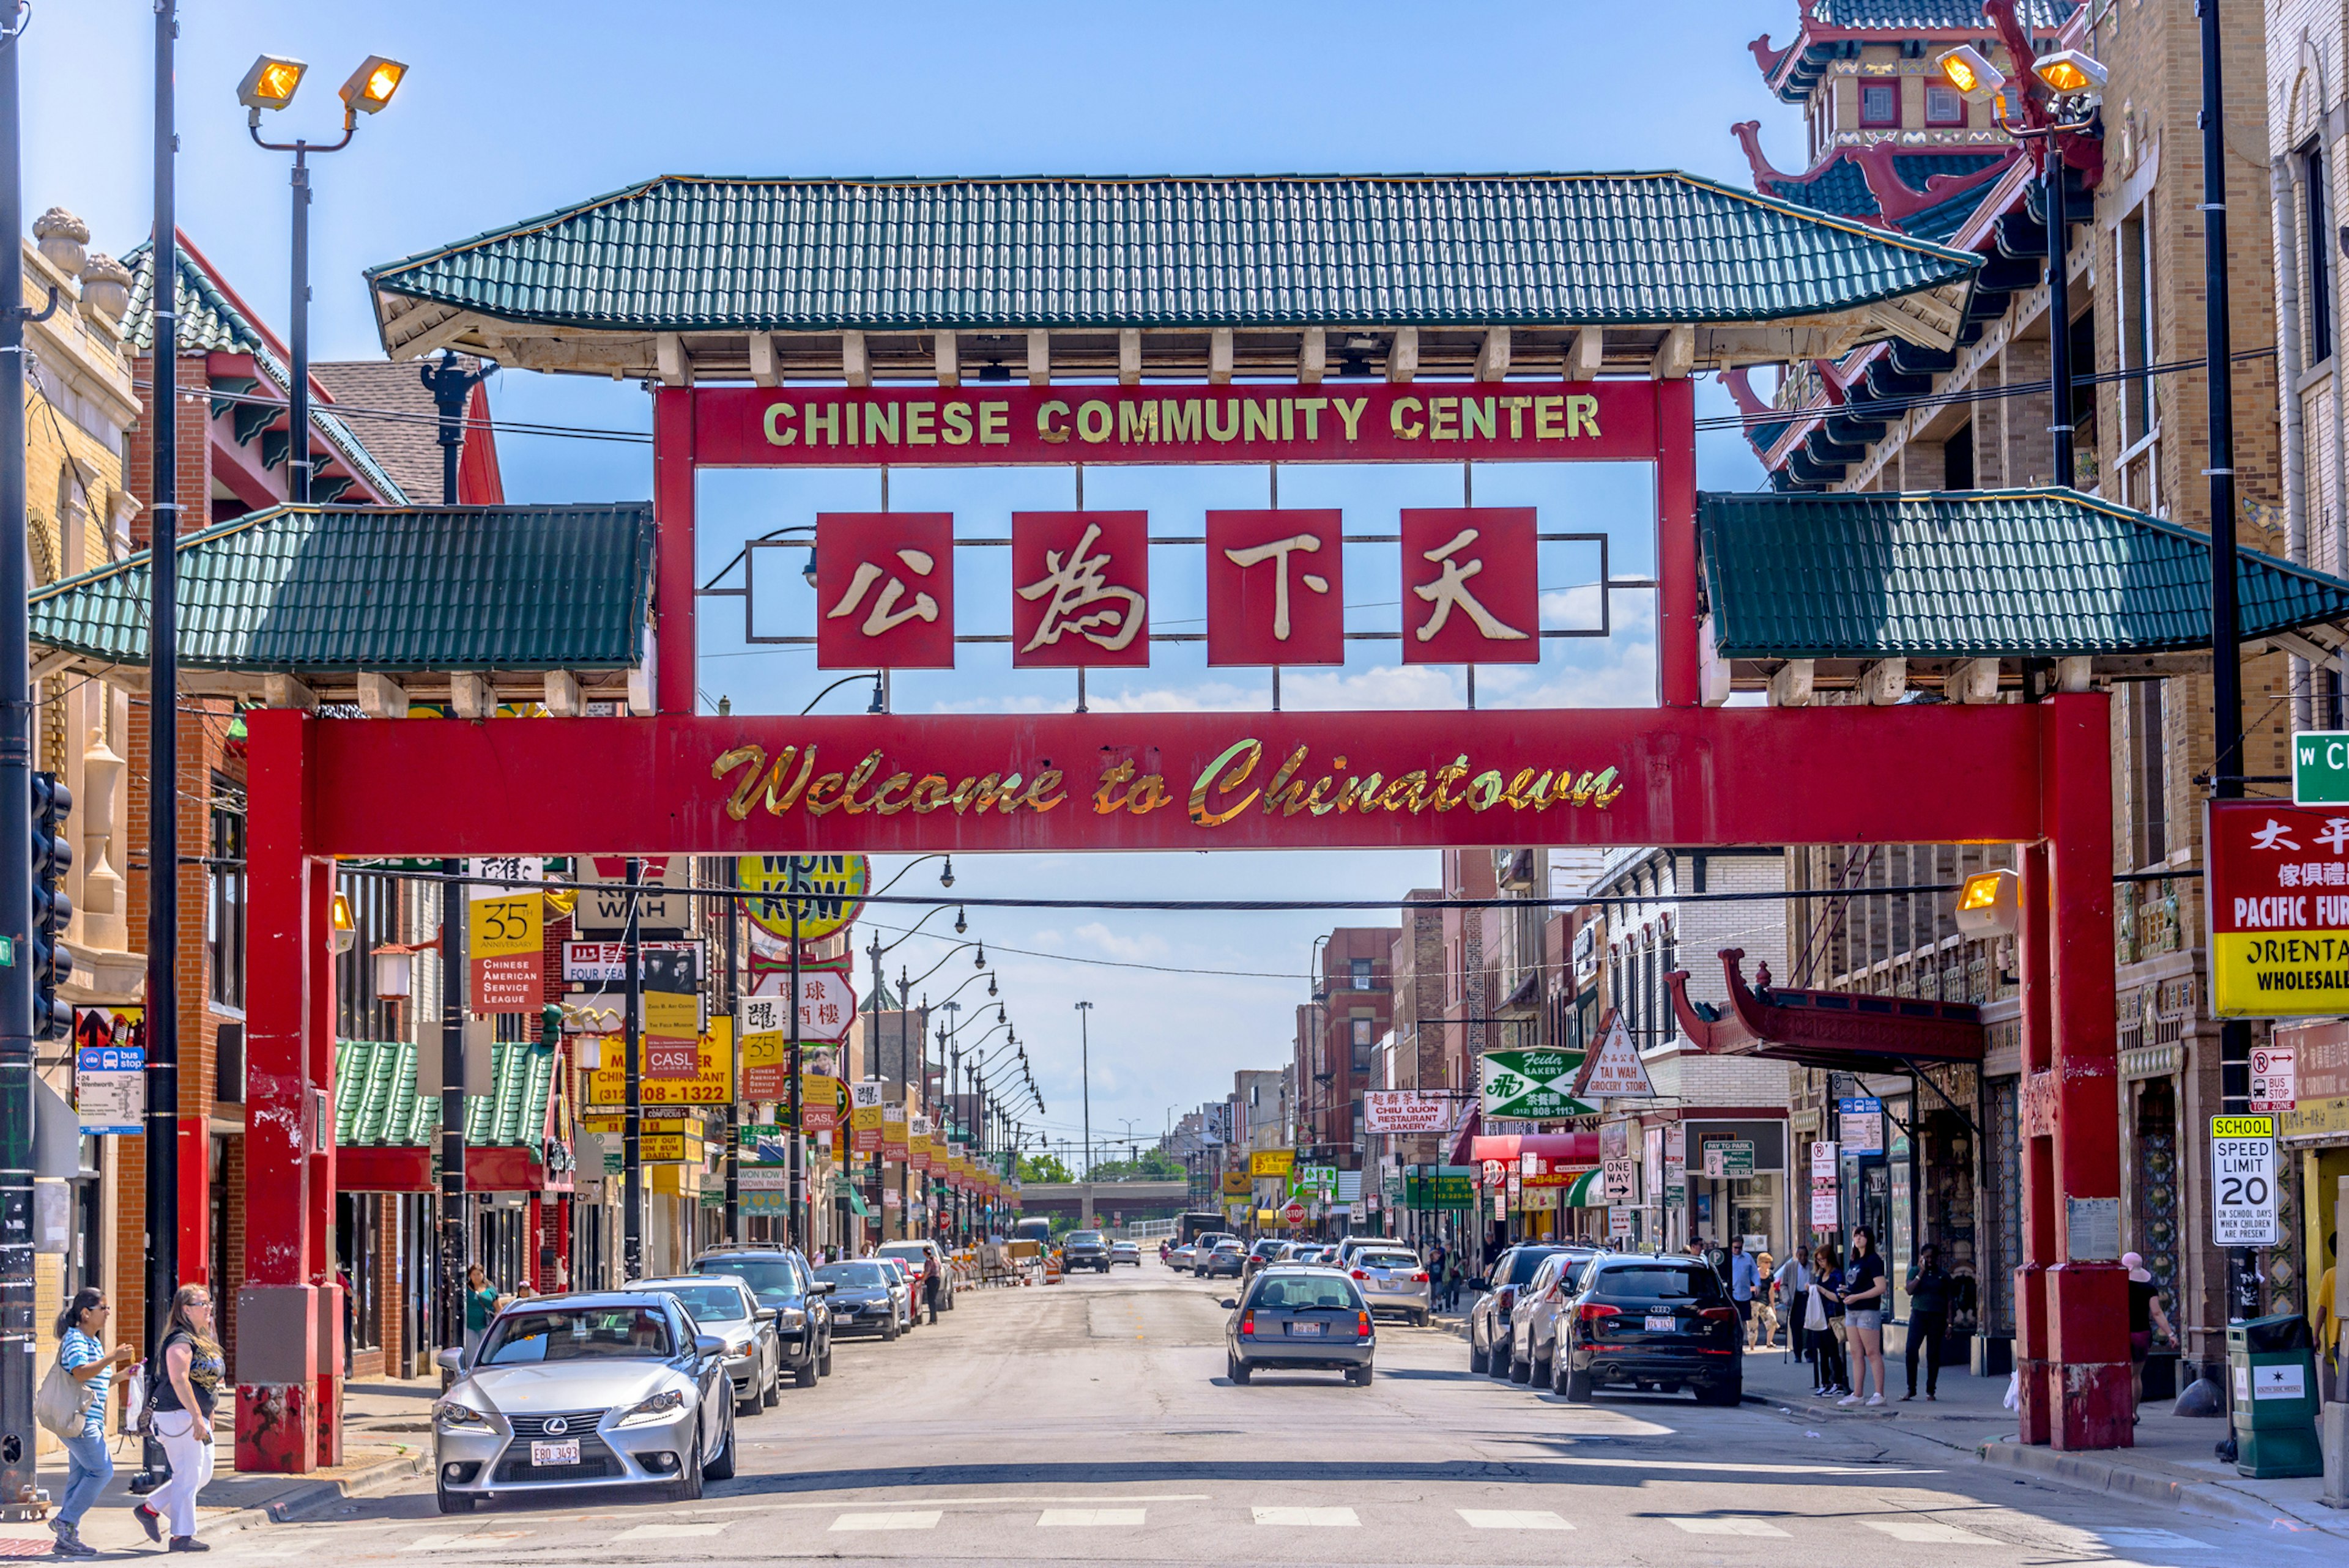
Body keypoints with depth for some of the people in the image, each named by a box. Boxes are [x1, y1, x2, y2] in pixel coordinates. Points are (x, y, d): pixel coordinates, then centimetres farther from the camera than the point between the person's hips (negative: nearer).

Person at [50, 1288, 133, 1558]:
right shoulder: (74, 1339, -10)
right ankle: (65, 1521, -10)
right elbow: (81, 1373, -26)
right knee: (102, 1470, -14)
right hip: (78, 1420, -10)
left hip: (90, 1421, 10)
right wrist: (112, 1357, -25)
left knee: (80, 1476, 8)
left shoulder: (93, 1342, 20)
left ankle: (67, 1538, 8)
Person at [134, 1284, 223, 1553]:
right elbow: (179, 1380, -25)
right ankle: (182, 1536, 0)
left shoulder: (201, 1341, 17)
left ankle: (149, 1509, 22)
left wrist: (207, 1419, 25)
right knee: (188, 1476, -6)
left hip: (196, 1417, 10)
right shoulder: (180, 1341, -15)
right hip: (179, 1416, -10)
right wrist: (197, 1417, -29)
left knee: (203, 1474, 13)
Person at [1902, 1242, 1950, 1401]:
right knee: (1911, 1351, -11)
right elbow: (1910, 1290, -8)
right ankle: (1911, 1389, -3)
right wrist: (1921, 1272, -11)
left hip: (1937, 1317, 0)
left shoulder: (1943, 1276, 9)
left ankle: (1931, 1391, 9)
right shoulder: (1915, 1272, 8)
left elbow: (1948, 1301, 9)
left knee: (1933, 1355, 1)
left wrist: (1949, 1324, 4)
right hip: (1919, 1315, 0)